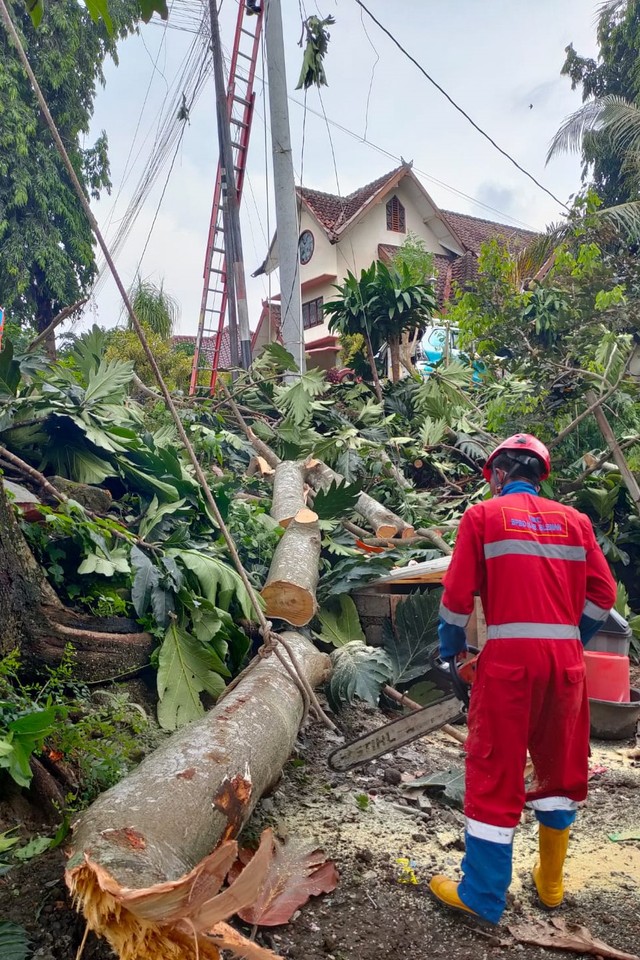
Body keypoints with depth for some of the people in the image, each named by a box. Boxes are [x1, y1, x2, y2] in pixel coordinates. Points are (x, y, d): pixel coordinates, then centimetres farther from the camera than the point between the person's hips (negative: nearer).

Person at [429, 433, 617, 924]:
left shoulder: (484, 515, -1)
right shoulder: (575, 520, 9)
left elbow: (458, 595, -5)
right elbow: (603, 594, 5)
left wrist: (451, 649, 9)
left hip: (509, 658, -4)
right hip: (566, 659, 4)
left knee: (497, 772, 6)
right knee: (561, 765, 20)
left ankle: (482, 896, 16)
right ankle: (551, 883, 34)